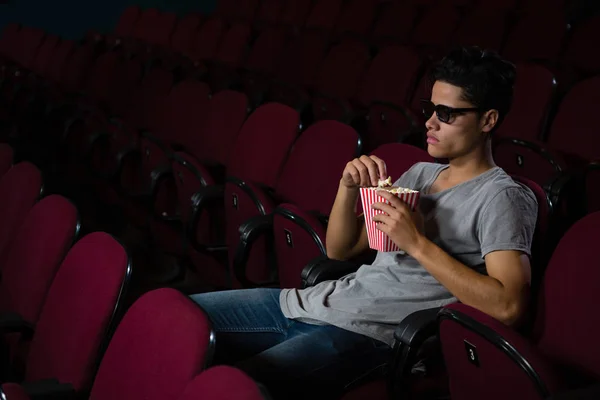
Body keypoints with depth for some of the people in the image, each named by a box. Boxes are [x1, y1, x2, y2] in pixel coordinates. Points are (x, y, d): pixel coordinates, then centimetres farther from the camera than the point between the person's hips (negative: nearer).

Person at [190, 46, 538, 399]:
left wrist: (418, 243, -20)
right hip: (311, 302, 8)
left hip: (365, 333, -8)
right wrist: (349, 188, -1)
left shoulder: (502, 197, -6)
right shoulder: (422, 173, 17)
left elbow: (509, 306, -22)